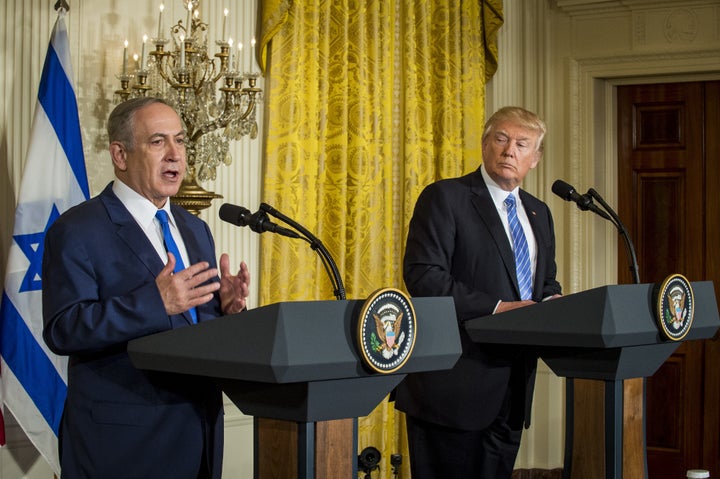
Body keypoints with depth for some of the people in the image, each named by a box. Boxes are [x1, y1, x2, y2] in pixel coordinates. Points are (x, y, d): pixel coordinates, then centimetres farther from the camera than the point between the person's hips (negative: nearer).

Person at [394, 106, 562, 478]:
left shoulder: (538, 213, 17)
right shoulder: (445, 198, -5)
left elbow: (547, 283, 24)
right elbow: (422, 275, -15)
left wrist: (550, 303, -1)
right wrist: (496, 308, -21)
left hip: (512, 387, 7)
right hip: (454, 383, -6)